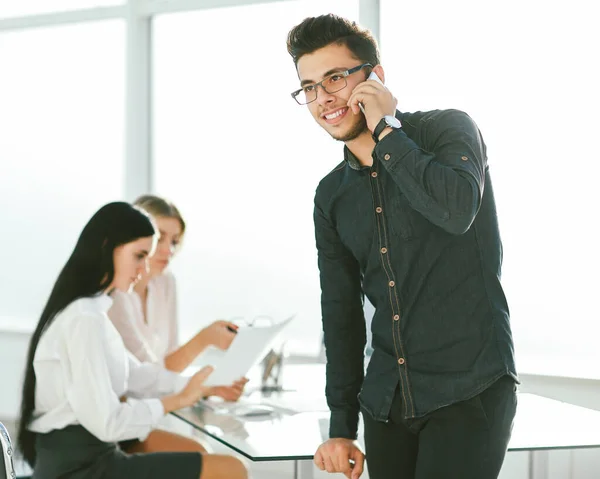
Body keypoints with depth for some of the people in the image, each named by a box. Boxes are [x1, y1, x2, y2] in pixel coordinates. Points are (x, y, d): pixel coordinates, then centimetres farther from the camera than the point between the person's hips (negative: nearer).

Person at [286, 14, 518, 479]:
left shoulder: (448, 129, -5)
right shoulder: (331, 195, 10)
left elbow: (456, 209, -27)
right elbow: (341, 313, 14)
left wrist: (385, 130, -15)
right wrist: (341, 426, 11)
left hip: (469, 390, -5)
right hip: (387, 401, 5)